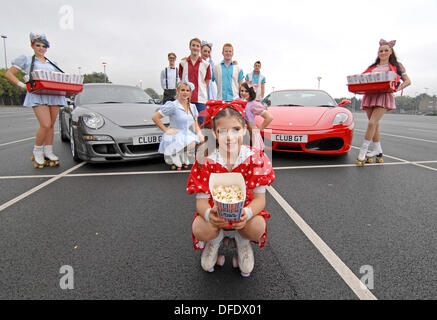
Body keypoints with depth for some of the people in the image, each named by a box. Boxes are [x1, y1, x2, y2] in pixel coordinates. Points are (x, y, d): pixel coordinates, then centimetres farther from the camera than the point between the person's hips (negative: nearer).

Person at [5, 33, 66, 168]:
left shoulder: (53, 64, 25)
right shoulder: (26, 59, 15)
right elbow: (9, 74, 13)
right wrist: (22, 85, -4)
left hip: (55, 95, 4)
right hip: (38, 95, -4)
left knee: (51, 125, 2)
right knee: (45, 125, -17)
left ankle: (48, 151, 11)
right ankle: (37, 151, 1)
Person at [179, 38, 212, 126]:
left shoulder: (205, 64, 6)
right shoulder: (183, 63, 8)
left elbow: (207, 82, 8)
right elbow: (181, 80, 12)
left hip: (201, 99, -1)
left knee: (201, 121, 1)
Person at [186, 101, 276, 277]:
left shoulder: (255, 158, -16)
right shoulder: (205, 161, -17)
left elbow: (260, 198, -16)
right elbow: (201, 200, -15)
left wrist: (246, 213, -40)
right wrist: (209, 214, -42)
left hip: (246, 208, 0)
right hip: (214, 208, 0)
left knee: (257, 229, -31)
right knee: (200, 231, -30)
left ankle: (243, 242, 10)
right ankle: (215, 240, 12)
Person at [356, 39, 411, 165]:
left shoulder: (396, 66, 16)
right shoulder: (372, 67, 23)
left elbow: (407, 81, 14)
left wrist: (398, 88, -7)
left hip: (384, 96, -4)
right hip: (369, 96, 4)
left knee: (372, 123, -20)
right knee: (374, 124, 5)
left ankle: (363, 150, -19)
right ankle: (377, 151, 14)